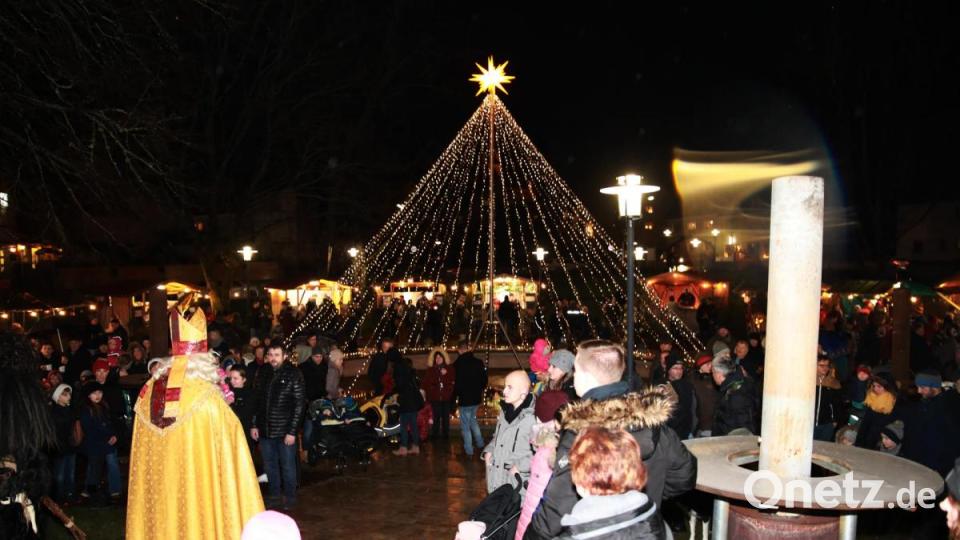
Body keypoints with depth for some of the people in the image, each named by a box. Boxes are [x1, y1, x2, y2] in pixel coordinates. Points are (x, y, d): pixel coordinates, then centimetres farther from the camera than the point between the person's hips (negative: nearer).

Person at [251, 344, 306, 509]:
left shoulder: (294, 374, -10)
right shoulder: (262, 372, 4)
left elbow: (299, 404, -10)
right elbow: (256, 400, 11)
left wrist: (292, 431, -13)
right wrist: (254, 425, 7)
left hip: (285, 430, -4)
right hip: (265, 429, 4)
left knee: (287, 465, 6)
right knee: (269, 465, 13)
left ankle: (290, 496, 22)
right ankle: (274, 495, 29)